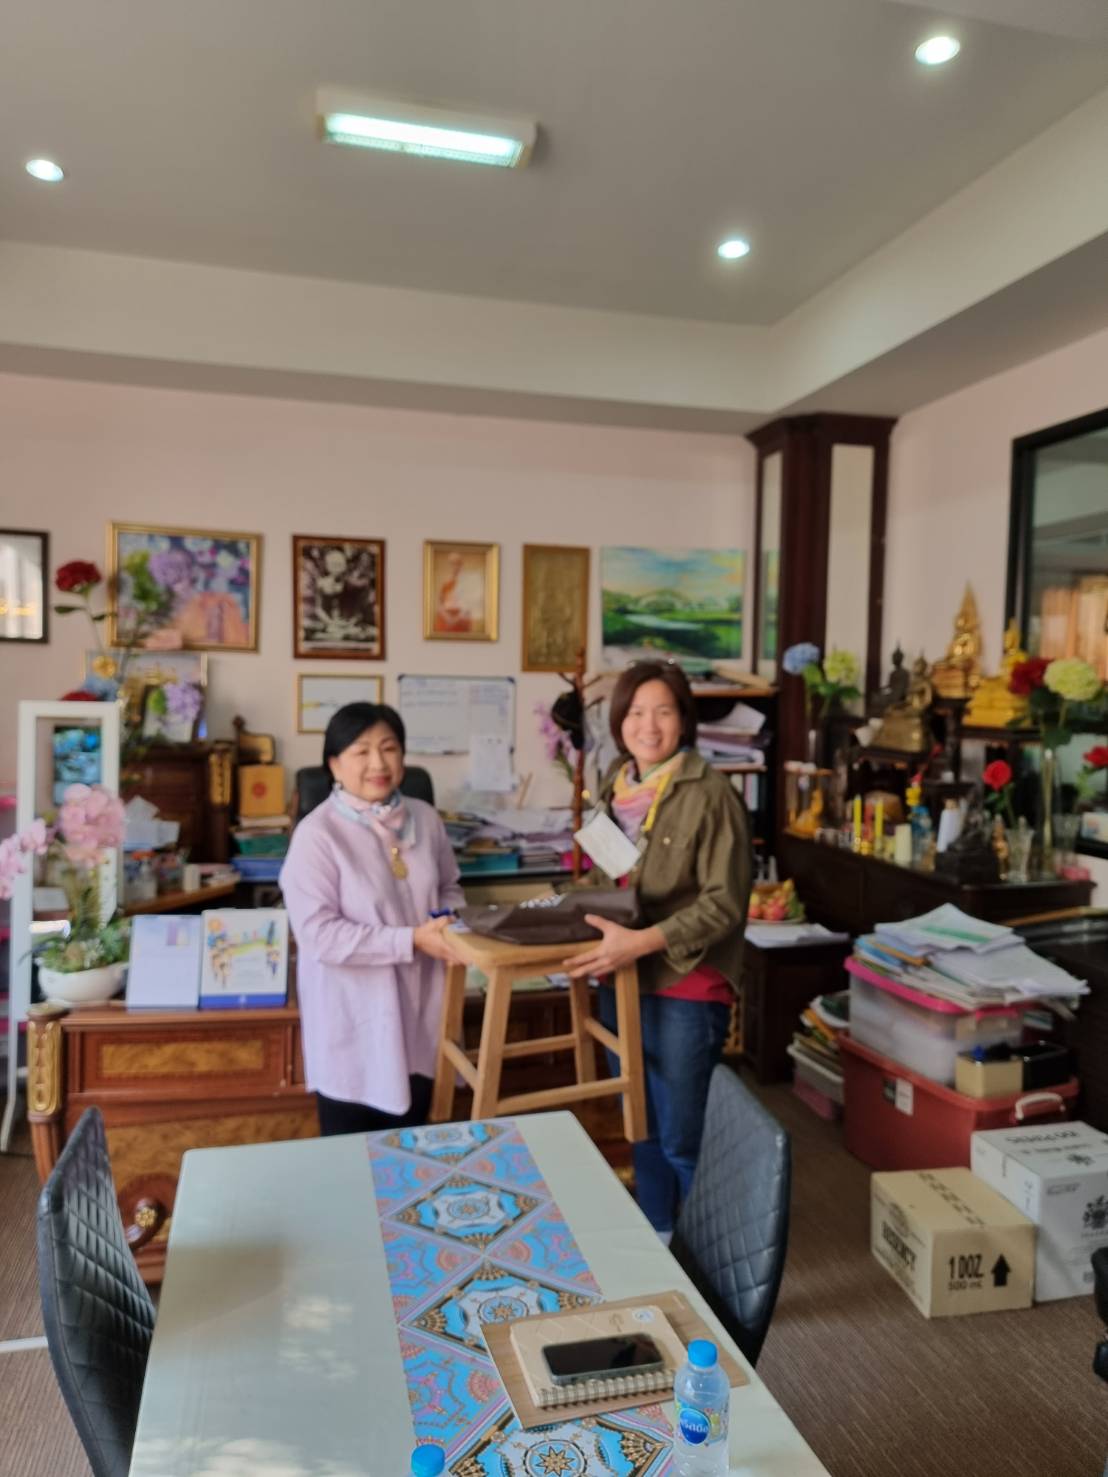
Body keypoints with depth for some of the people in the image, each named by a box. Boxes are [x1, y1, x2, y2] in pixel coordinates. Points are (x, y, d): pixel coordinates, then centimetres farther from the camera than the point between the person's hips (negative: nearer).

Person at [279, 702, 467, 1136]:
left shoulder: (425, 818, 0)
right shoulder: (317, 834, -18)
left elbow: (449, 888, 14)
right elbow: (319, 935, -23)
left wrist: (449, 923, -9)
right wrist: (412, 940, -25)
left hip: (417, 1005, 5)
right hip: (354, 1019, -5)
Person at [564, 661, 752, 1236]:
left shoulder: (710, 793, -14)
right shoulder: (613, 788, 6)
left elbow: (724, 904, -18)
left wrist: (642, 942, -27)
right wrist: (588, 917, 0)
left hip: (685, 990, -6)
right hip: (622, 983, 7)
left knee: (683, 1141, 6)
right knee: (642, 1131, 19)